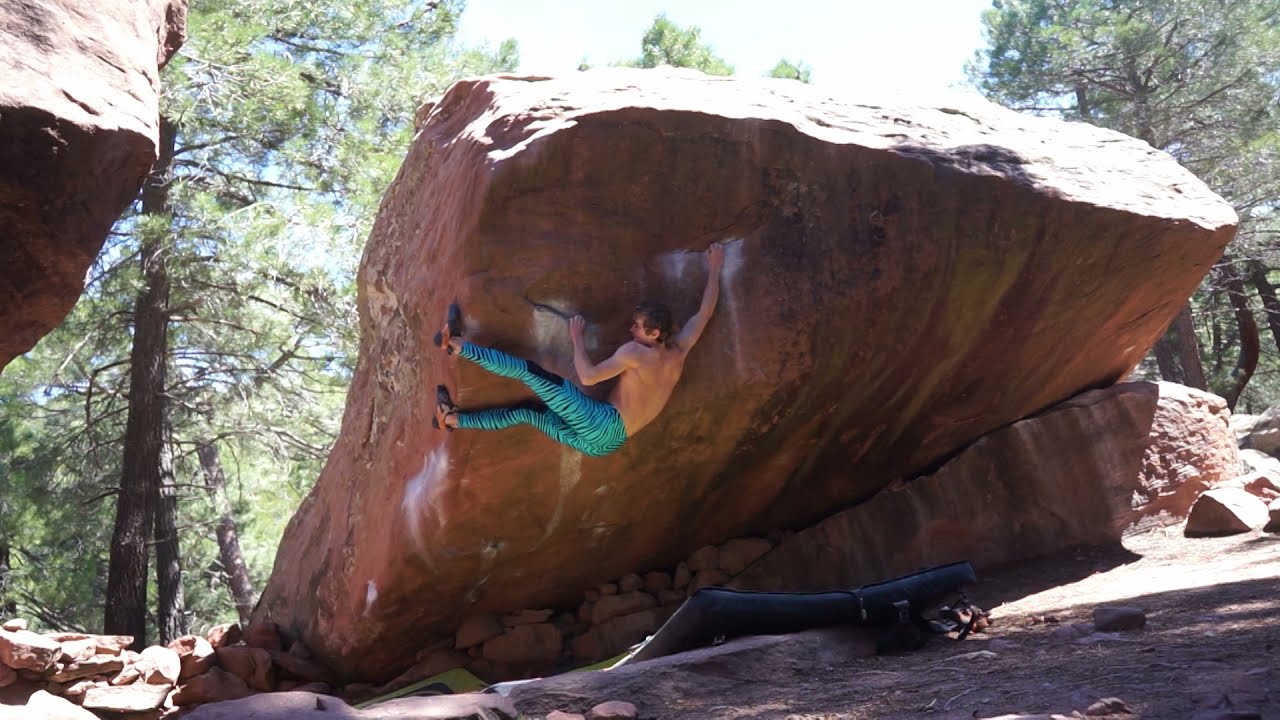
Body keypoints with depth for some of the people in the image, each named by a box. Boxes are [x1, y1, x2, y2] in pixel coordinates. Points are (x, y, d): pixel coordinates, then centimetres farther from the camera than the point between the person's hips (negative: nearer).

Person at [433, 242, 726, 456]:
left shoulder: (636, 352, -10)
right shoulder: (679, 351, 11)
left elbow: (588, 376, -16)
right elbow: (705, 312, 21)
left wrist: (576, 338, -2)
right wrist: (714, 269, 31)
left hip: (602, 422, -8)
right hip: (603, 444, 8)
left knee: (528, 370, -5)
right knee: (527, 413, 19)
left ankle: (457, 345, 1)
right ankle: (454, 419, 24)